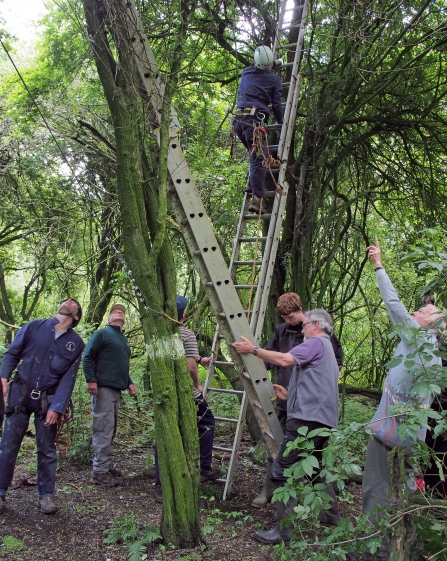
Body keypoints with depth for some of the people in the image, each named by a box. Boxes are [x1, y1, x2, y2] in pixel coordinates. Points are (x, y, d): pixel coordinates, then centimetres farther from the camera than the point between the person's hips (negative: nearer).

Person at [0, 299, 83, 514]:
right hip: (20, 393, -1)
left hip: (48, 399, 1)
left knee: (47, 449, 6)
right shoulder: (34, 327, 0)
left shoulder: (76, 343, 2)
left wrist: (57, 408, -11)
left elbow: (68, 378, -2)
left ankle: (46, 495, 17)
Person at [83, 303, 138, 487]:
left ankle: (104, 465, 25)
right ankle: (99, 472, -5)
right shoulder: (102, 334, -1)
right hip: (103, 388, -9)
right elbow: (87, 357, -9)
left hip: (116, 390, 9)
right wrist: (91, 380, -18)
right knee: (104, 429, -10)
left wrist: (129, 383, 19)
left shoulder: (123, 339, 23)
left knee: (110, 430, 14)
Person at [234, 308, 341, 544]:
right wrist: (289, 396, 20)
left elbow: (285, 359, -20)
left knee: (282, 471, -9)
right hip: (324, 420, 11)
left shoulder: (316, 343, -3)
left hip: (307, 419, -11)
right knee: (316, 469, 26)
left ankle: (283, 531, -8)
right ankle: (331, 516, 35)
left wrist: (253, 349, -13)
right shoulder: (327, 349, 28)